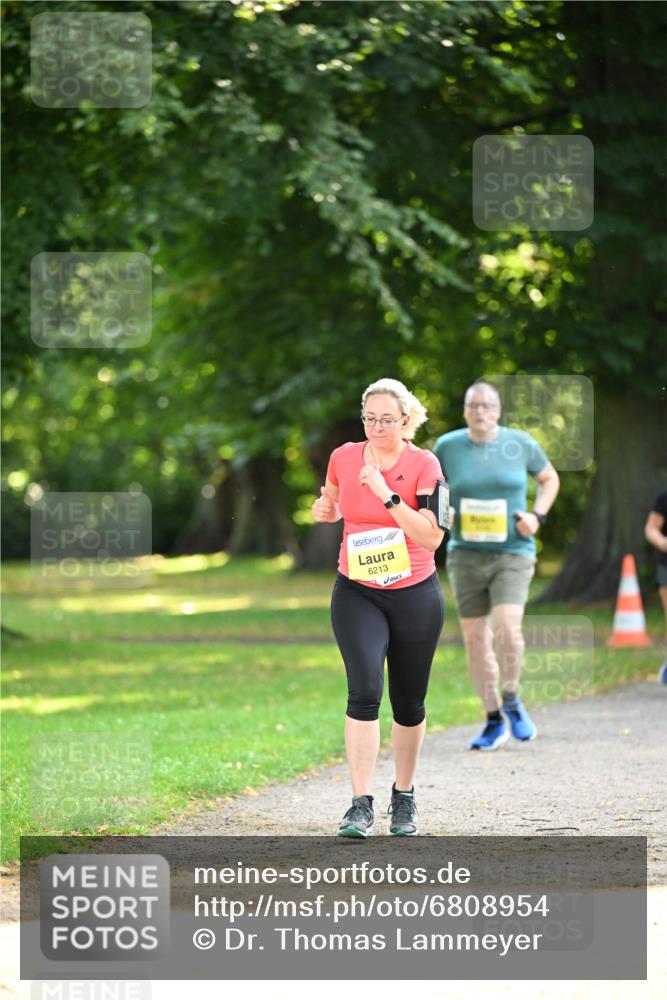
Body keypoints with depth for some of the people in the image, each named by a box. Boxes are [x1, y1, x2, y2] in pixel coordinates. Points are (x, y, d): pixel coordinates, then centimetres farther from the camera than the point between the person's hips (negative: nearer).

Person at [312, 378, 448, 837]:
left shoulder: (424, 465, -9)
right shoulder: (343, 458, 1)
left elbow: (432, 536, -19)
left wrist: (386, 494, -25)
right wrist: (326, 509, -2)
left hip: (415, 595, -1)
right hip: (357, 594, 1)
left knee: (409, 703, 9)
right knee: (364, 690, -17)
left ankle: (404, 798, 29)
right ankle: (361, 806, -18)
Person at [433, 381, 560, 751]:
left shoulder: (519, 443, -1)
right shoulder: (447, 446, 1)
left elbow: (549, 478, 15)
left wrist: (537, 516, -1)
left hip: (512, 554, -2)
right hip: (466, 554, 2)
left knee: (506, 628, -21)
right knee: (475, 637, 2)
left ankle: (511, 701, 4)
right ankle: (494, 722, 15)